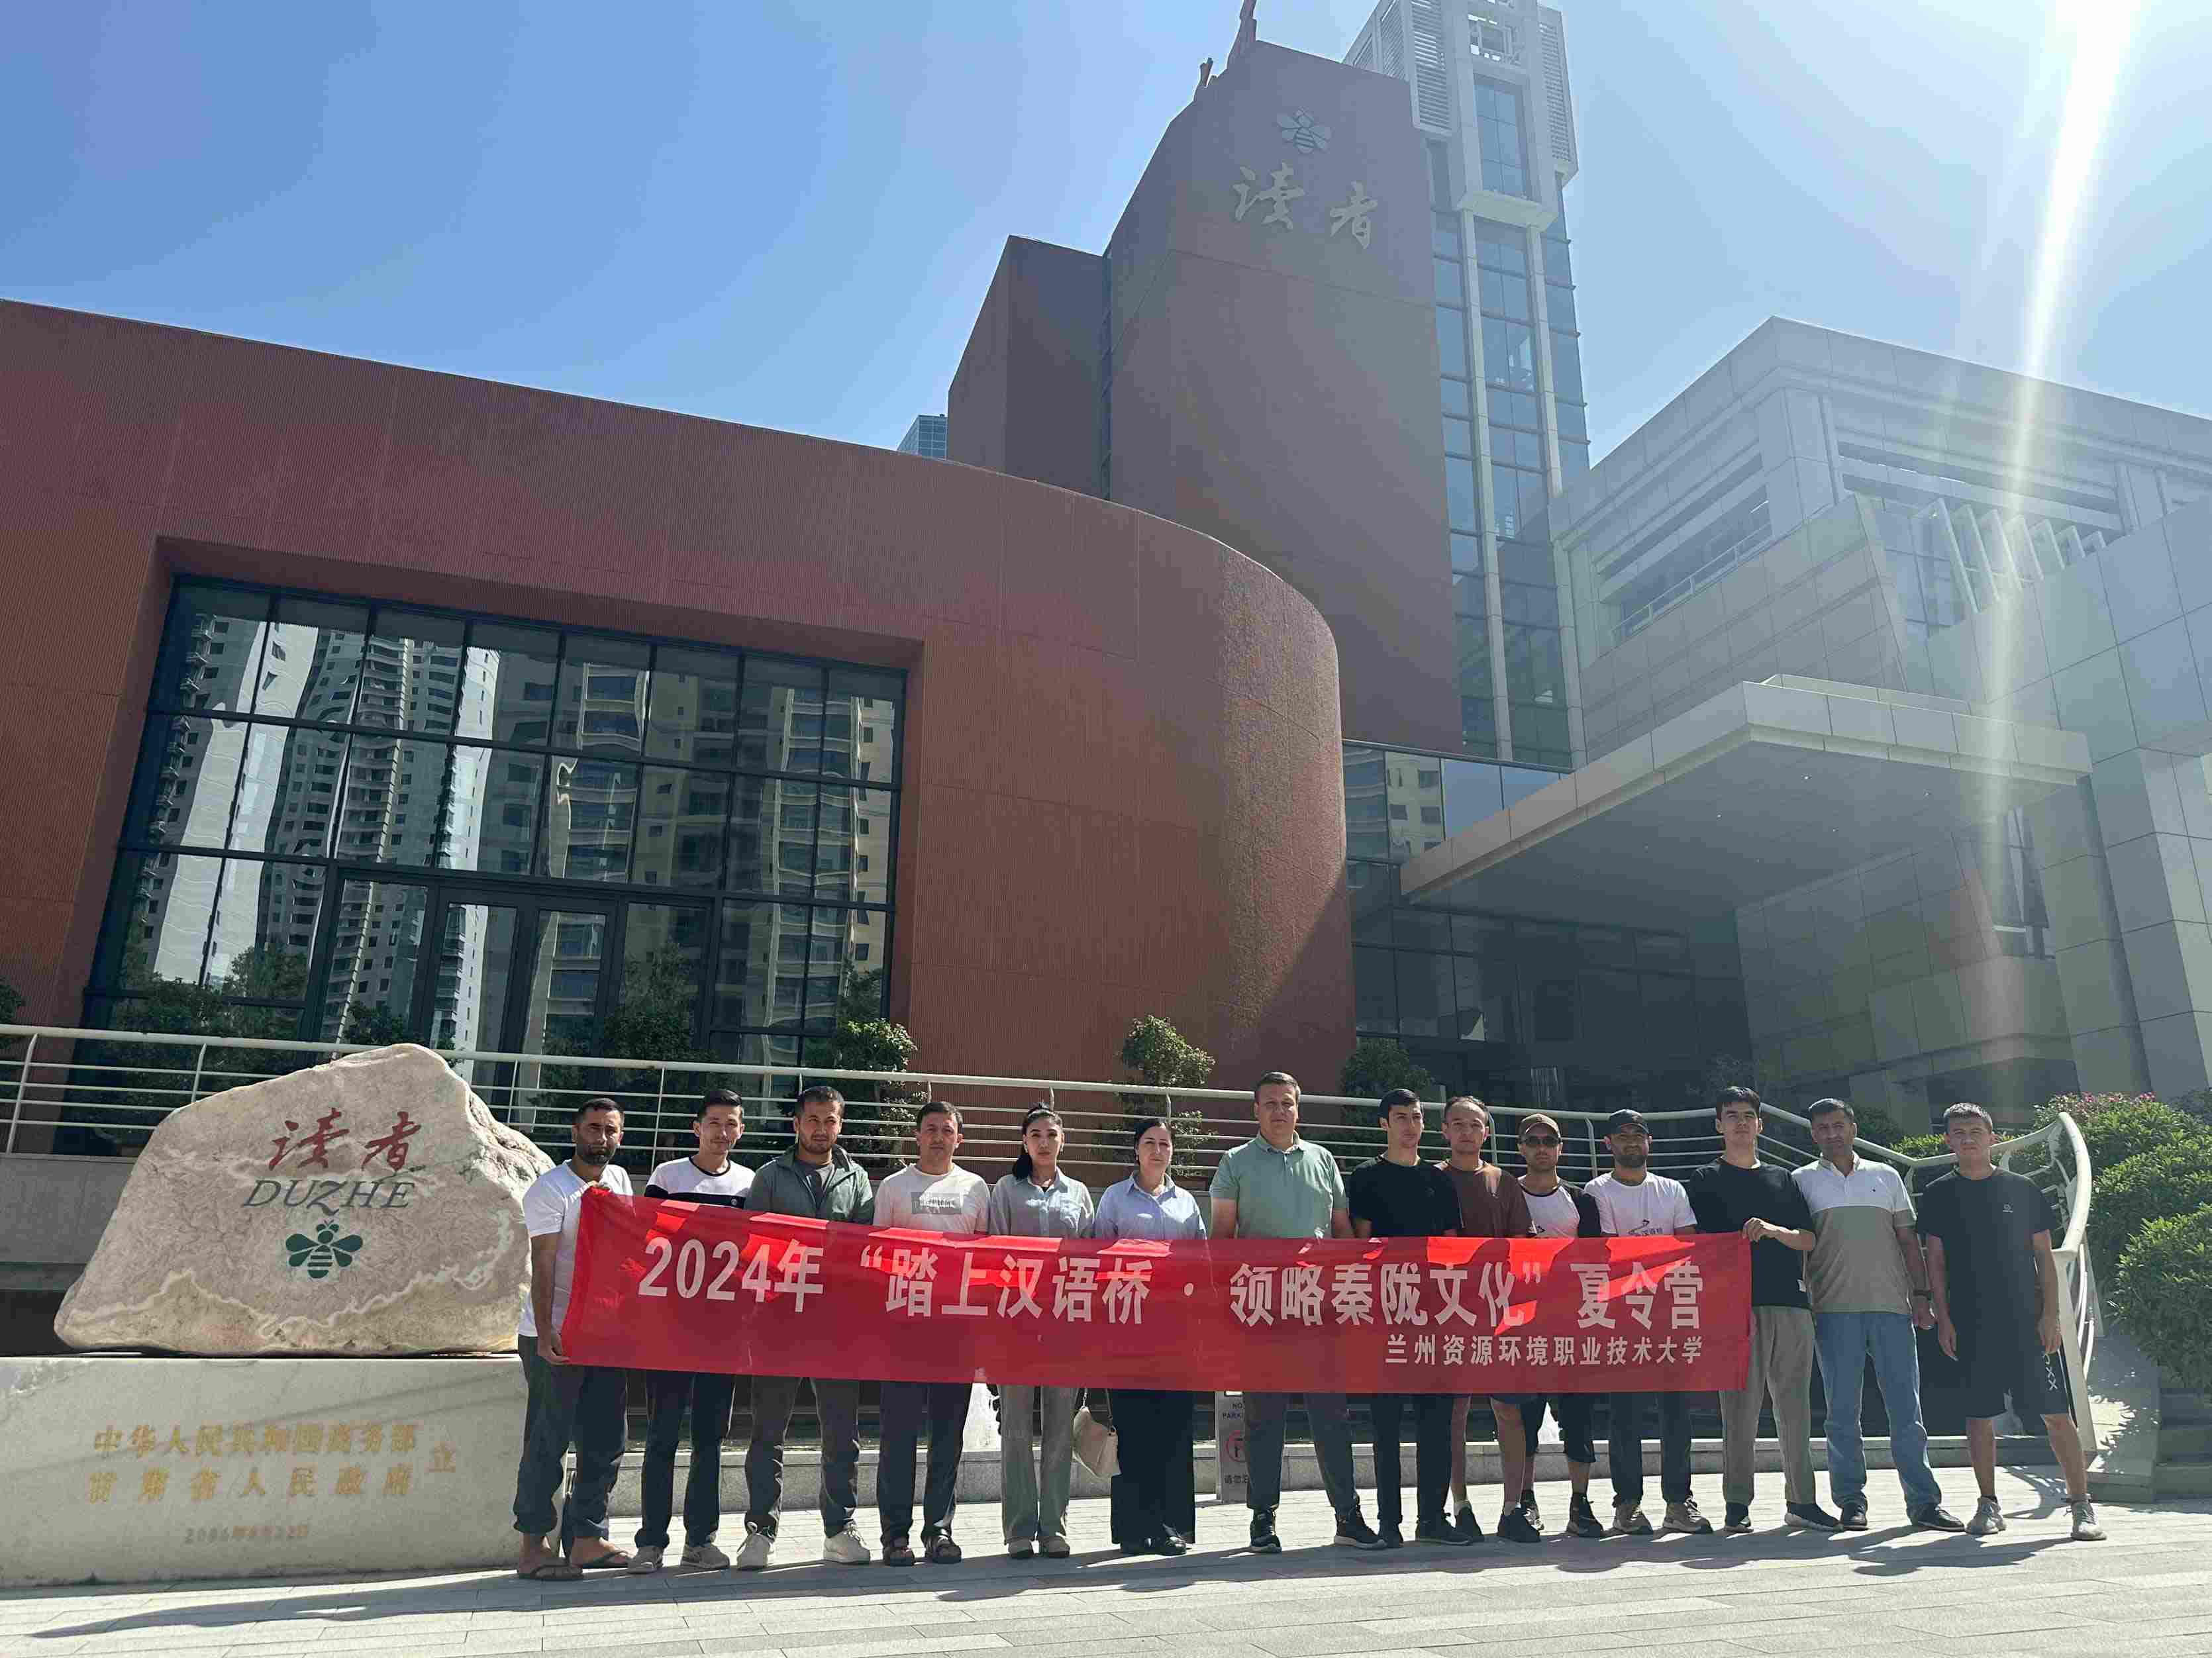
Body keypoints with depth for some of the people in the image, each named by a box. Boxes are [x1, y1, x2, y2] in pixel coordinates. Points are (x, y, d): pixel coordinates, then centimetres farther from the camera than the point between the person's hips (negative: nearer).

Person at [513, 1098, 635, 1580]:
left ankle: (586, 1540, 18)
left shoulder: (619, 1180, 11)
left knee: (606, 1441, 9)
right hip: (555, 1337, -7)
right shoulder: (550, 1190, -10)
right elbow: (543, 1266, -16)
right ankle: (533, 1547, 7)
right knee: (548, 1442, -2)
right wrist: (545, 1334, -24)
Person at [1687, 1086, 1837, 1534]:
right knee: (1740, 1405, -4)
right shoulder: (1707, 1179, 9)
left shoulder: (1782, 1177, 19)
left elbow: (1809, 1240, 11)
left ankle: (1801, 1501, 14)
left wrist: (1771, 1229, -8)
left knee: (1795, 1405, 5)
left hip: (1790, 1303, 3)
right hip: (1737, 1304, -3)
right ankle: (1737, 1504, 3)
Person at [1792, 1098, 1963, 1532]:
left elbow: (1908, 1239, 15)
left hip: (1891, 1305, 2)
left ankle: (1923, 1501, 7)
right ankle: (1851, 1501, 9)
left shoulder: (1886, 1177, 15)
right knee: (1842, 1411, 1)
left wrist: (1921, 1294, 5)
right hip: (1834, 1309, -2)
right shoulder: (1803, 1181, 8)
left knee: (1906, 1408, 1)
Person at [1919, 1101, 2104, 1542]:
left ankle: (2081, 1503, 6)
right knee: (1979, 1415, 4)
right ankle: (1988, 1505, 14)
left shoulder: (2022, 1189, 6)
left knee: (2056, 1412, -3)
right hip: (1971, 1323, 1)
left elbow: (2044, 1257, 7)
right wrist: (1943, 1318, -1)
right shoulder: (1939, 1195, 6)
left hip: (2027, 1319, 0)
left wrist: (2050, 1314, -2)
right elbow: (1935, 1261, 6)